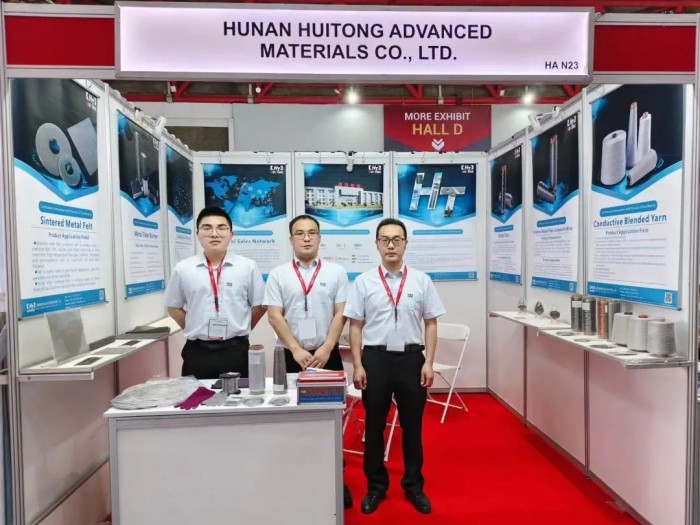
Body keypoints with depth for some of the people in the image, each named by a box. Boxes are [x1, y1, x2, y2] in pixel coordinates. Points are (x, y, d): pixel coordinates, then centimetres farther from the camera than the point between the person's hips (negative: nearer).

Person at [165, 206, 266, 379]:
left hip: (236, 350, -1)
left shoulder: (248, 267, -2)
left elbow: (259, 305, 6)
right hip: (197, 351, 1)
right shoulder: (183, 269, 1)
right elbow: (174, 307, 12)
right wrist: (196, 330, 6)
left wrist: (239, 331, 6)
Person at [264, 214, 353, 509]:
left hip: (328, 355, 0)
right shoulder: (278, 275, 2)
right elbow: (274, 316, -4)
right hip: (291, 356, 0)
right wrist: (297, 350, -13)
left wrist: (326, 349, -11)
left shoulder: (336, 273, 2)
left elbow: (340, 314, -2)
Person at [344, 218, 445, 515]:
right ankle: (376, 486, 34)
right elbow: (355, 326, -1)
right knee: (374, 426, 13)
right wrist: (357, 365, -5)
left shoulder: (421, 281, 1)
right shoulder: (363, 282, -2)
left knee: (412, 426, 15)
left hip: (411, 359, 1)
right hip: (375, 359, 0)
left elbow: (431, 324, 3)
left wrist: (429, 362, -4)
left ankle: (414, 486, 35)